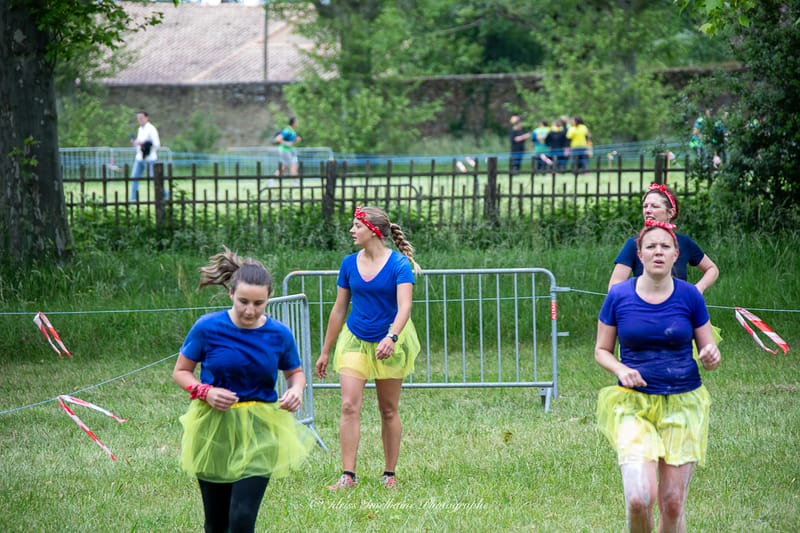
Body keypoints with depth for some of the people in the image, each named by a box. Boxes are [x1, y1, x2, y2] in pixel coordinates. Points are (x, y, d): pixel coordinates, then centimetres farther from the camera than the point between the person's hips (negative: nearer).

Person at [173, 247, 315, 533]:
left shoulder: (279, 334, -6)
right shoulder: (207, 328, -11)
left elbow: (295, 372, 12)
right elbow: (181, 371, 1)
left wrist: (296, 390, -11)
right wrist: (205, 392, -19)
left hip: (258, 433, 0)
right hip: (214, 427, 1)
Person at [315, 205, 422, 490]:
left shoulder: (399, 264, -11)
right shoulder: (349, 264, 1)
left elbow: (404, 307, -22)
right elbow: (339, 310, 9)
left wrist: (391, 337, -40)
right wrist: (325, 352, 12)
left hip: (390, 341, -3)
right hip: (355, 339, 3)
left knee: (388, 411, 7)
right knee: (349, 406, -11)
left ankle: (389, 475, 18)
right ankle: (348, 476, -12)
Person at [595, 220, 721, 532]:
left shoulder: (689, 296, 1)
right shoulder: (619, 296, -1)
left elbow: (709, 357, 8)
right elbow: (601, 350, 8)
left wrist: (711, 356, -16)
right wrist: (621, 370, -13)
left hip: (682, 404, 1)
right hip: (634, 404, -1)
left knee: (673, 504, 0)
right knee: (639, 498, -18)